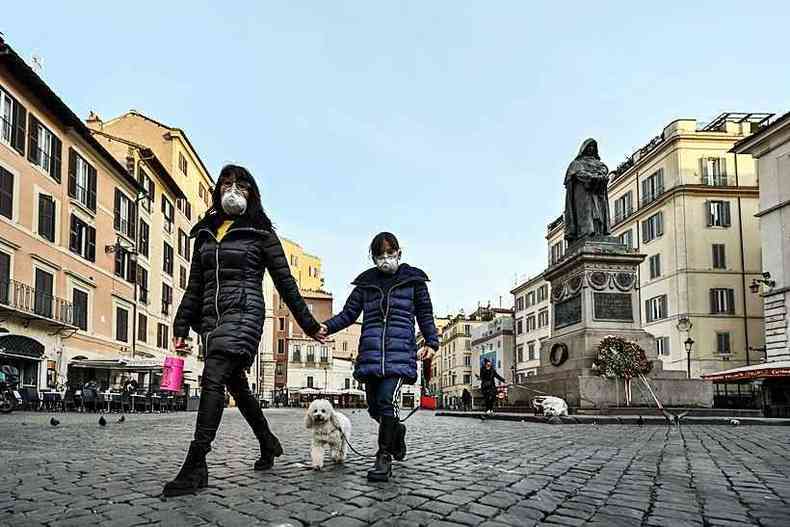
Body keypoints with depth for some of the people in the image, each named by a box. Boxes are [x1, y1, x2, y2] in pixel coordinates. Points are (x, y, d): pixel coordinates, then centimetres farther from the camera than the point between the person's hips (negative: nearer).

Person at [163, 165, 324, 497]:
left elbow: (285, 282, 2)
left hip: (243, 313, -6)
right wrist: (181, 327, 11)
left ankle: (195, 465, -21)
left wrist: (308, 324, 2)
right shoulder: (205, 233, 17)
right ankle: (268, 444, 32)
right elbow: (195, 286, 18)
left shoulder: (260, 233, 2)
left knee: (213, 380, -20)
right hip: (211, 317, 7)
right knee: (237, 385, 13)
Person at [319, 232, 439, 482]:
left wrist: (432, 342, -2)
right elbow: (349, 313, 10)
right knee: (375, 407, 7)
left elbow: (425, 314, 12)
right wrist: (326, 327, -8)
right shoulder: (366, 281, 14)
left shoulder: (413, 279, 9)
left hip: (400, 353, -3)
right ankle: (396, 430, 39)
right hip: (371, 353, 3)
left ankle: (384, 458, -8)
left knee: (387, 400, -19)